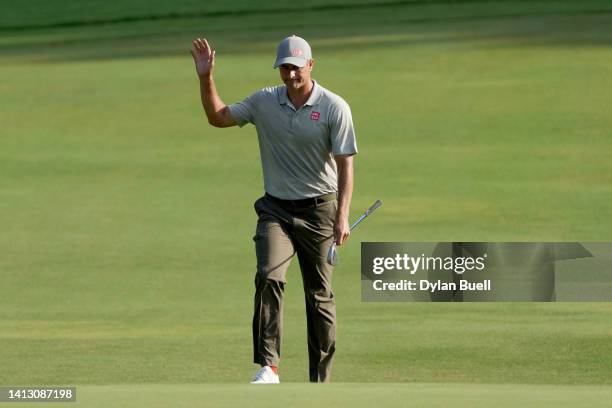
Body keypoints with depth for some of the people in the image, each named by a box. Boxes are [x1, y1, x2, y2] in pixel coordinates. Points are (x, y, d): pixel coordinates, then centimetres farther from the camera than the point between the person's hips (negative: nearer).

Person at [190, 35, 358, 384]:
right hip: (276, 210, 2)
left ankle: (321, 382, 13)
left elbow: (345, 165, -10)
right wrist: (206, 78, -3)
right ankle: (268, 367, -27)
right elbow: (218, 117, 12)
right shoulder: (264, 102, 3)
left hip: (318, 211, -2)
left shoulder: (334, 108, -8)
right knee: (269, 277, -22)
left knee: (321, 297, 4)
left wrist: (342, 216, -20)